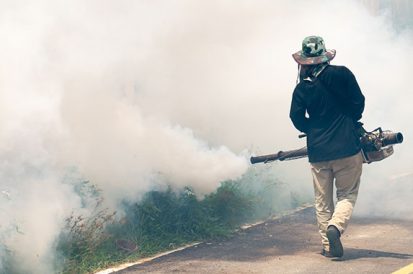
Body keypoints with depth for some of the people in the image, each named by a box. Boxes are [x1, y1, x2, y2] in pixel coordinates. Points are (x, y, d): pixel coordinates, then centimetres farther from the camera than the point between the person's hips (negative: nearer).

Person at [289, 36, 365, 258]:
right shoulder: (342, 74, -5)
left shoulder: (301, 88, 0)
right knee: (347, 195, 10)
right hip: (347, 148, -2)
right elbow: (358, 103, -2)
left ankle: (328, 246, 13)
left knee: (323, 201, 13)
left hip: (318, 151, 2)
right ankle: (335, 226, -17)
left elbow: (298, 120, 1)